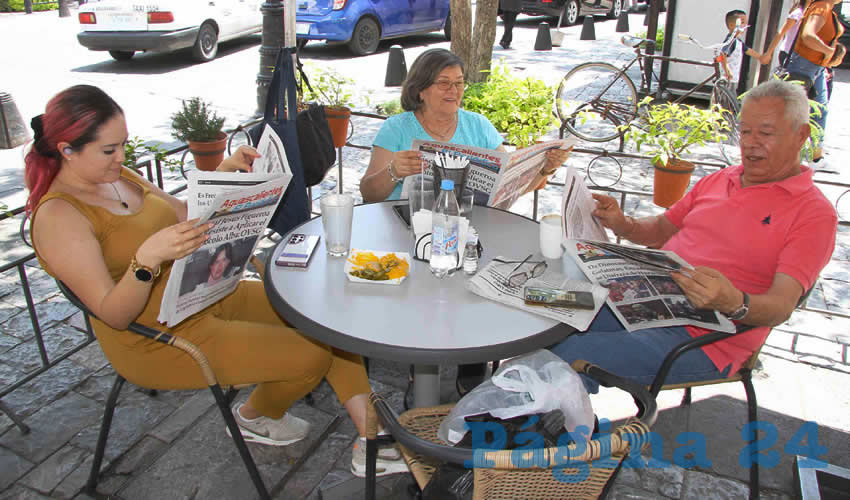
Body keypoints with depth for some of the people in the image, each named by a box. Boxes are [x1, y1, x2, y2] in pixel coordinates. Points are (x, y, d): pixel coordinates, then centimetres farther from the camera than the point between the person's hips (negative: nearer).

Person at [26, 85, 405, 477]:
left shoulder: (115, 176, 4)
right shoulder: (58, 217, -20)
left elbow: (181, 213, 17)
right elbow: (114, 314, -24)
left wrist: (224, 172, 2)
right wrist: (148, 256, -41)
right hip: (161, 340, -9)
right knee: (310, 355, -15)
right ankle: (253, 417, 18)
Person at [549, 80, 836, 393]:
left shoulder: (814, 213, -4)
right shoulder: (719, 179, 17)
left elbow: (781, 307, -14)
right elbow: (662, 229, 25)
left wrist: (733, 303, -36)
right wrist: (621, 225, 3)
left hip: (702, 339, -7)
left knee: (570, 356, -25)